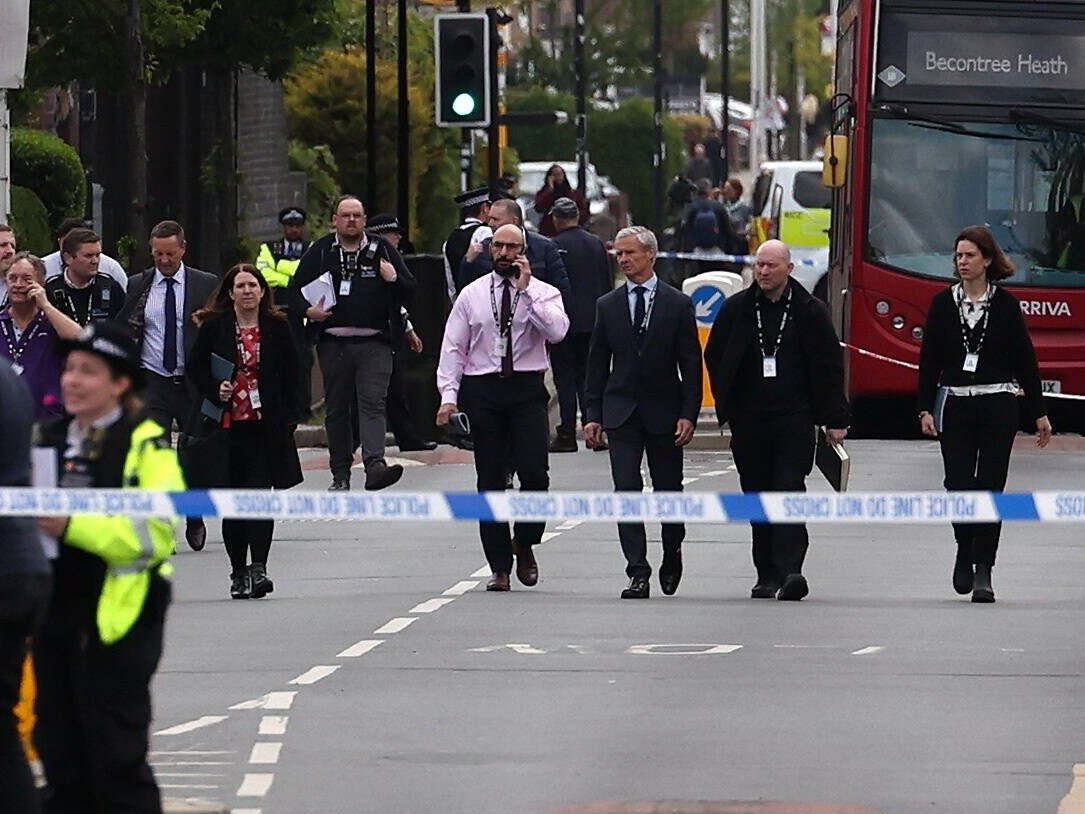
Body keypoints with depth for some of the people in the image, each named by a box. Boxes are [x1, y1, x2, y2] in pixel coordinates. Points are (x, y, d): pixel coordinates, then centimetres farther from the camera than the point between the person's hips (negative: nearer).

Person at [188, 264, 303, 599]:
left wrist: (288, 418, 0)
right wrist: (215, 389, -12)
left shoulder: (277, 328, 4)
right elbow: (195, 367, 6)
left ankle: (258, 568, -14)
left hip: (266, 423, -1)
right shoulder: (214, 327, 3)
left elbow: (291, 374, 8)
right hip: (227, 423, 1)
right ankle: (238, 572, 16)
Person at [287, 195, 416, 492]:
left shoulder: (382, 250, 9)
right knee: (336, 408, 6)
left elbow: (410, 291, 10)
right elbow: (296, 289, 12)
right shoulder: (320, 252, 9)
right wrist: (308, 309, -7)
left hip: (374, 342, -2)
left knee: (373, 402, -15)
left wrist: (394, 278, -11)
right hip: (333, 342, 2)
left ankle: (375, 465, -27)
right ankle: (341, 475, 13)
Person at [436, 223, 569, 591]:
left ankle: (525, 545, 12)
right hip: (483, 390, 1)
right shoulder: (472, 295, 10)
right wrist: (449, 395, -4)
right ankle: (499, 567, 7)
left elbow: (557, 330, -14)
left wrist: (526, 291, -14)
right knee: (490, 481, 2)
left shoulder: (543, 293, 5)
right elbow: (453, 348, 7)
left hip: (527, 389, -1)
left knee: (535, 474, -13)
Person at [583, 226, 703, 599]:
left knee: (669, 490, 7)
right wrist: (593, 414, 2)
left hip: (664, 412, -1)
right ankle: (638, 574, -9)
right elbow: (597, 363, 9)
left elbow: (691, 363, 0)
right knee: (627, 490, -8)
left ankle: (671, 555, 32)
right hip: (621, 411, 1)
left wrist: (689, 414, -8)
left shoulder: (678, 305, 1)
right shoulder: (607, 306, 7)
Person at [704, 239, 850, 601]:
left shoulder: (810, 312, 2)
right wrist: (726, 406, 6)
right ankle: (767, 575, 13)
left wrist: (834, 420, 1)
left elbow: (829, 367, 4)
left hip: (794, 420, -3)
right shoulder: (735, 309, 7)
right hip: (749, 421, 3)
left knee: (789, 492, -13)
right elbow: (715, 358, 14)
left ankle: (789, 570, -19)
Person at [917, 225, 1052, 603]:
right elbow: (929, 360, 6)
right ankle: (965, 551, 23)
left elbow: (1025, 359, 4)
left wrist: (1039, 413, 3)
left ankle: (983, 571, -1)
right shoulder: (943, 303, 5)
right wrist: (926, 409, -3)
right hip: (955, 406, 1)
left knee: (989, 487, -4)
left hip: (998, 406, -1)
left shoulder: (1005, 304, 1)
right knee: (958, 485, -4)